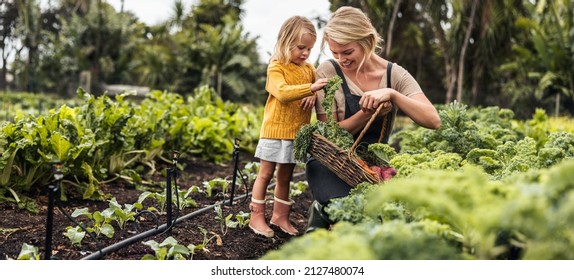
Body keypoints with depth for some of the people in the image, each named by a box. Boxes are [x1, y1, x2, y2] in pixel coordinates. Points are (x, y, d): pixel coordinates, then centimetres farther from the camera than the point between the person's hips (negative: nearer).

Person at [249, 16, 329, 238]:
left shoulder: (309, 69, 9)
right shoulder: (276, 67, -10)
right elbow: (282, 92, -25)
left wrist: (313, 98, -10)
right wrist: (310, 88, -35)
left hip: (298, 133, 6)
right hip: (276, 130, -5)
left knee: (285, 176, 14)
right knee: (266, 173, 4)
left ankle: (280, 216, 25)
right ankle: (257, 217, 11)